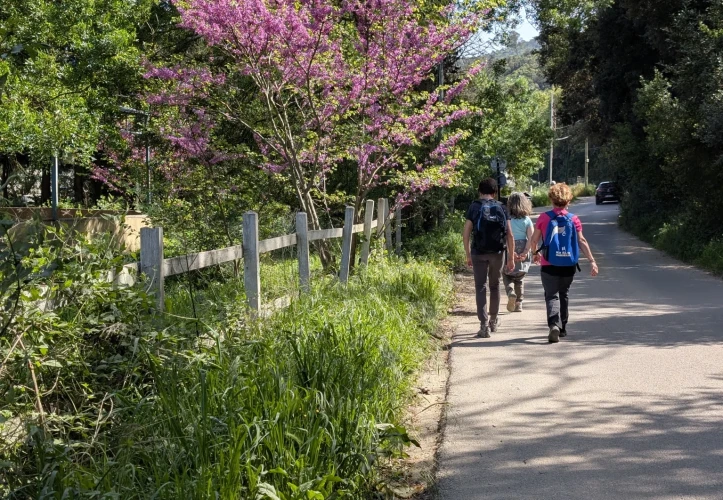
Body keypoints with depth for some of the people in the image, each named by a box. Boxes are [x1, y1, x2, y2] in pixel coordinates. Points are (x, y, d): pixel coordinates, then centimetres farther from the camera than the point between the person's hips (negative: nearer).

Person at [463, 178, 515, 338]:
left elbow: (466, 233, -4)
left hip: (479, 253, -2)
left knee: (481, 288, 1)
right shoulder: (500, 208, 4)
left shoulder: (474, 207, 0)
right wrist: (511, 257, 8)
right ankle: (493, 321, 33)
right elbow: (510, 235, 1)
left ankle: (484, 325, -10)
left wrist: (468, 255, 5)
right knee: (494, 286, 18)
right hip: (497, 253, 2)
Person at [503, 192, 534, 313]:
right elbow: (531, 238, -9)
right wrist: (525, 253, -9)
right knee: (519, 278, 17)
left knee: (507, 275, 15)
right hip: (523, 252, 2)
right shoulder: (527, 220, -1)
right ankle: (519, 304, 17)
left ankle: (510, 292, -14)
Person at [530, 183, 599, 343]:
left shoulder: (544, 217, -3)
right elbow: (582, 241, -6)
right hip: (569, 265, 3)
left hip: (549, 265, -3)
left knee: (552, 296, -2)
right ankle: (563, 328, 28)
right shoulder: (574, 219, 0)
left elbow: (534, 240, 5)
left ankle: (554, 324, -26)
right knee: (563, 295, 20)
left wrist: (536, 253, 25)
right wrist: (592, 261, -6)